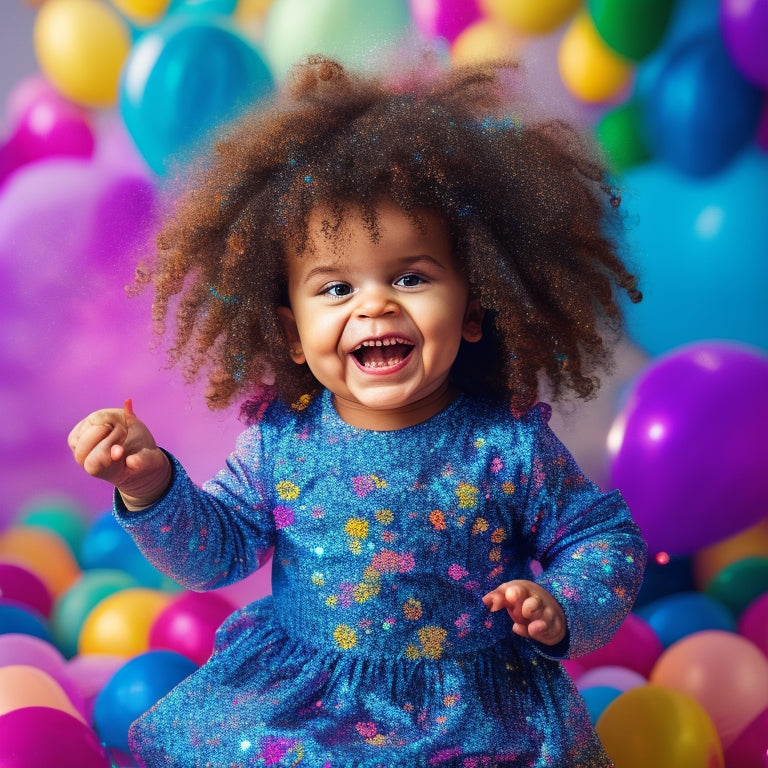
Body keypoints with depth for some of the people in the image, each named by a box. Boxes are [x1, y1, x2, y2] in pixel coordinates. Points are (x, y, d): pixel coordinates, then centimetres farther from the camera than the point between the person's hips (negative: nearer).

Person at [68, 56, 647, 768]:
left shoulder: (509, 445, -15)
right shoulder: (281, 440, -9)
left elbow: (607, 537, -2)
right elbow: (214, 551, -1)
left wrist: (563, 610, -21)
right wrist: (152, 486, -18)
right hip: (296, 697, 2)